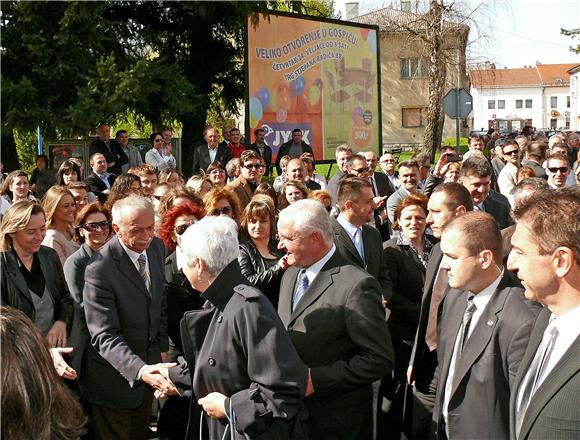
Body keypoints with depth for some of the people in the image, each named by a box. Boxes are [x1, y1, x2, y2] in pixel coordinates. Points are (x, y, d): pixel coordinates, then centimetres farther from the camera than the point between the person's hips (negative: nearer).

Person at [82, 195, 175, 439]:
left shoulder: (157, 247, -4)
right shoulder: (99, 269, -27)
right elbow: (105, 335, -29)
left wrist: (162, 347, 9)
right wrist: (140, 370, -42)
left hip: (149, 366, 6)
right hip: (116, 375, -6)